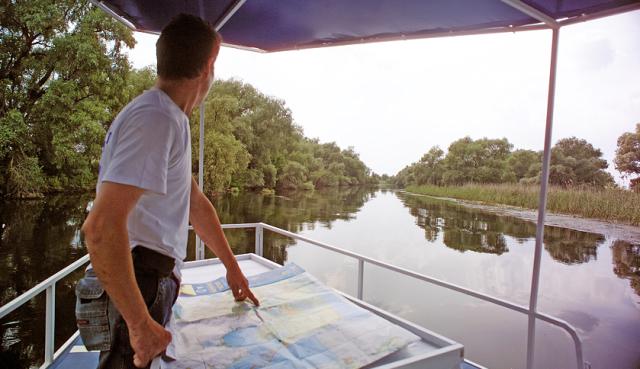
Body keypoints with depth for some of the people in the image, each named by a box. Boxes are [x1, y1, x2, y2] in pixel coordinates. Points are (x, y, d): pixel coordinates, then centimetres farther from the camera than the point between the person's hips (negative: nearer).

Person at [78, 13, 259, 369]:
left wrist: (233, 268, 21)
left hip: (151, 283, 9)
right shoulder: (157, 119, -21)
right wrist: (140, 324, -23)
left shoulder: (169, 119, 12)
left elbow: (196, 203, 16)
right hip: (135, 288, -9)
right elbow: (101, 226, -30)